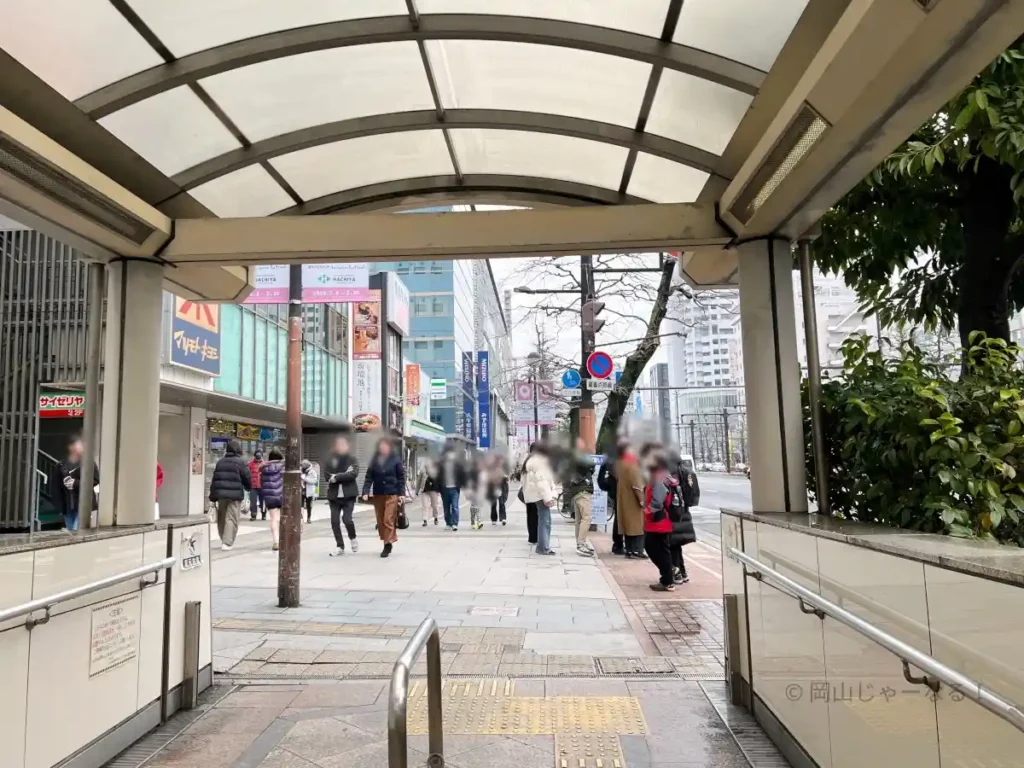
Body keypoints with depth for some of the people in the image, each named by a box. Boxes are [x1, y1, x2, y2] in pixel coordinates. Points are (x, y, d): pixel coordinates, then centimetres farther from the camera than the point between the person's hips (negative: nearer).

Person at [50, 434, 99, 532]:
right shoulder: (60, 465, -1)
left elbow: (96, 480, -5)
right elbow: (55, 487, 0)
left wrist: (76, 483, -14)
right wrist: (59, 505, -4)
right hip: (67, 505, 3)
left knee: (77, 531, -11)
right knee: (69, 532, 11)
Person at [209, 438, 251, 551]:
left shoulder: (221, 461, 12)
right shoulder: (240, 461, -5)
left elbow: (214, 479, 12)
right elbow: (247, 477, -4)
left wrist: (213, 496, 16)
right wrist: (248, 488, 18)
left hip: (221, 494, 6)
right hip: (235, 495, -5)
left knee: (222, 518, 17)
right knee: (231, 518, -3)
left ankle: (224, 540, 27)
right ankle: (227, 542, -10)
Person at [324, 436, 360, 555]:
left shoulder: (352, 459, 2)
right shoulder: (331, 460, 7)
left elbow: (354, 474, -13)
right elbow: (327, 474, -6)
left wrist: (336, 477, -15)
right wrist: (344, 475, -15)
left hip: (348, 494, -3)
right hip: (334, 495, 3)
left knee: (347, 519, -13)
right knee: (334, 521, 1)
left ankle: (353, 539, 16)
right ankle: (340, 546, 16)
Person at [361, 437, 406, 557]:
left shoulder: (396, 460, -3)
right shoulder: (374, 461, 5)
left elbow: (401, 478, -2)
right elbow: (369, 477, 3)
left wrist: (402, 493, -8)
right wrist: (365, 492, -9)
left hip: (392, 494, -4)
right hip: (378, 494, 4)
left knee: (388, 520, -10)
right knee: (380, 521, 8)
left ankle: (388, 545, -6)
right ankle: (387, 542, 19)